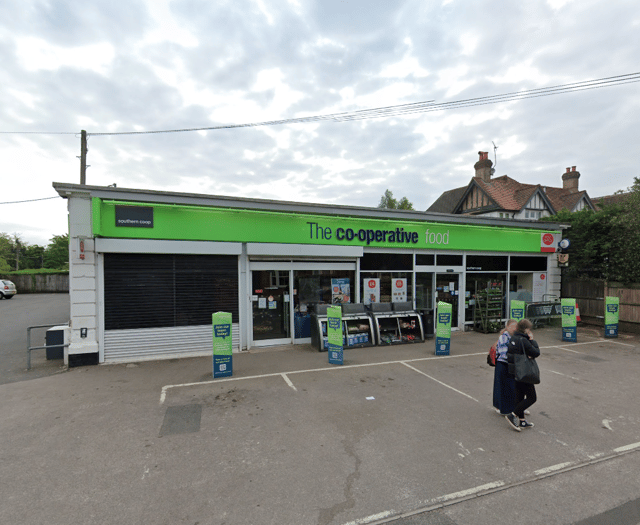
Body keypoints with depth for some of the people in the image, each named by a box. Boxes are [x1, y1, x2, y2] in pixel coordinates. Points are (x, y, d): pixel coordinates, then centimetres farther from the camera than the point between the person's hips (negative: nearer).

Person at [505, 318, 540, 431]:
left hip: (514, 371, 9)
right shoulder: (523, 340, -21)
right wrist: (532, 340, -4)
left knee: (520, 395, 17)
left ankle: (522, 421, 26)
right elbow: (536, 353, -15)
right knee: (532, 397, 3)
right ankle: (513, 415, 0)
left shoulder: (513, 338, 6)